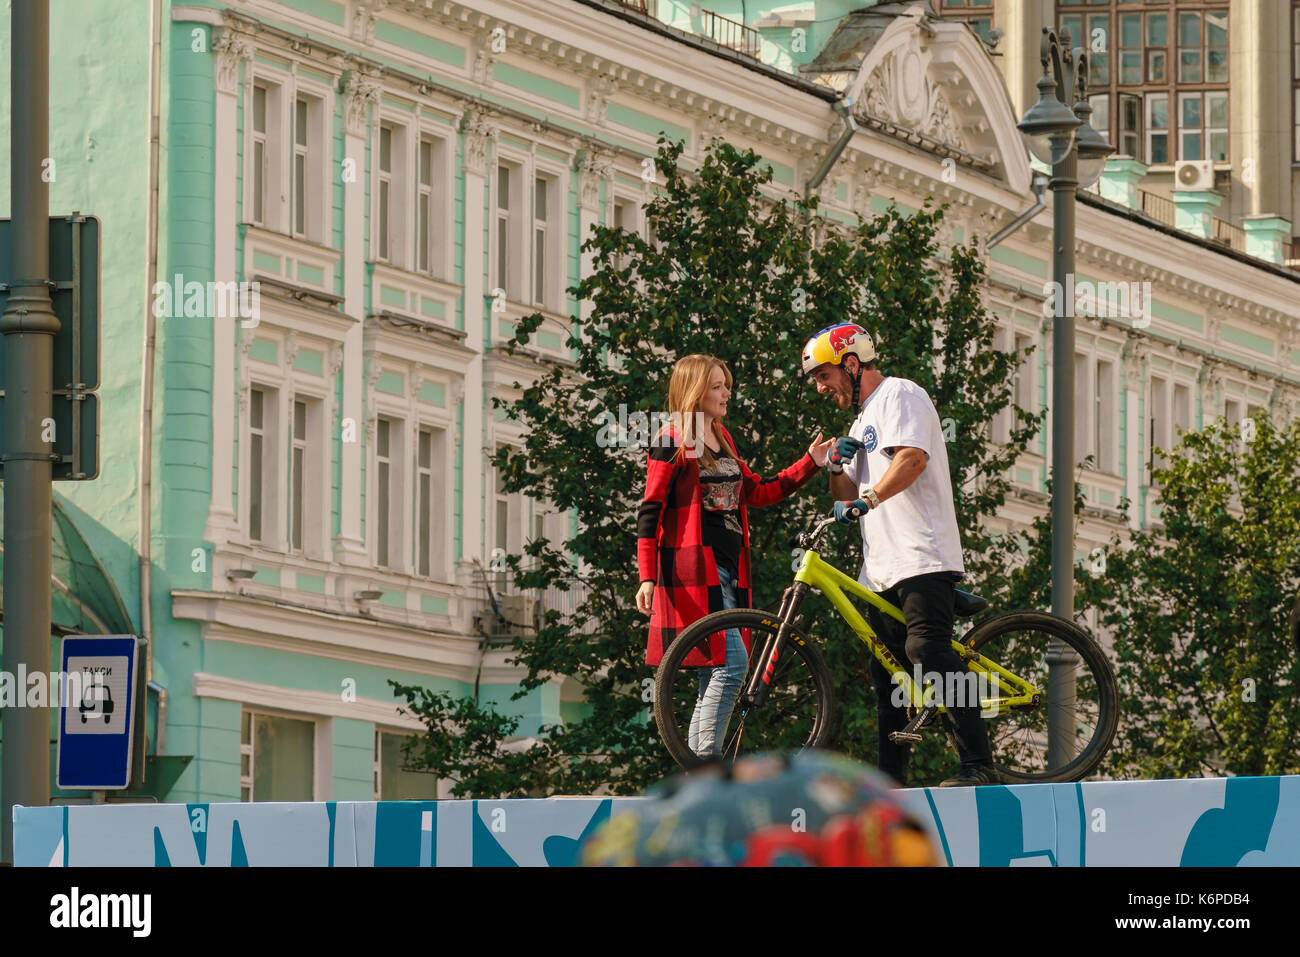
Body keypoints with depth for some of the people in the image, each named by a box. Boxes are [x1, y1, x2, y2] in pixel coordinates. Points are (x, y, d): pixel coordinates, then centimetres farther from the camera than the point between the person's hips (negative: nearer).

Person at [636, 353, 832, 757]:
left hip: (727, 569, 8)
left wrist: (810, 464, 12)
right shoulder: (672, 442, -5)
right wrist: (647, 578, -15)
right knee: (731, 662, -17)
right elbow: (650, 512, -8)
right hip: (692, 570, -8)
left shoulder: (722, 440, 18)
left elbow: (758, 492, 20)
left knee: (715, 676, 5)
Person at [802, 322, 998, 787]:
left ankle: (978, 764, -26)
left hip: (923, 557, -10)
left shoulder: (900, 395, -1)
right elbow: (848, 497, 25)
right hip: (881, 568, 10)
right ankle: (891, 778, 9)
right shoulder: (862, 421, 28)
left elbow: (912, 458, -19)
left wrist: (867, 499, -30)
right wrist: (836, 468, 5)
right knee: (887, 669, 7)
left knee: (926, 651, -22)